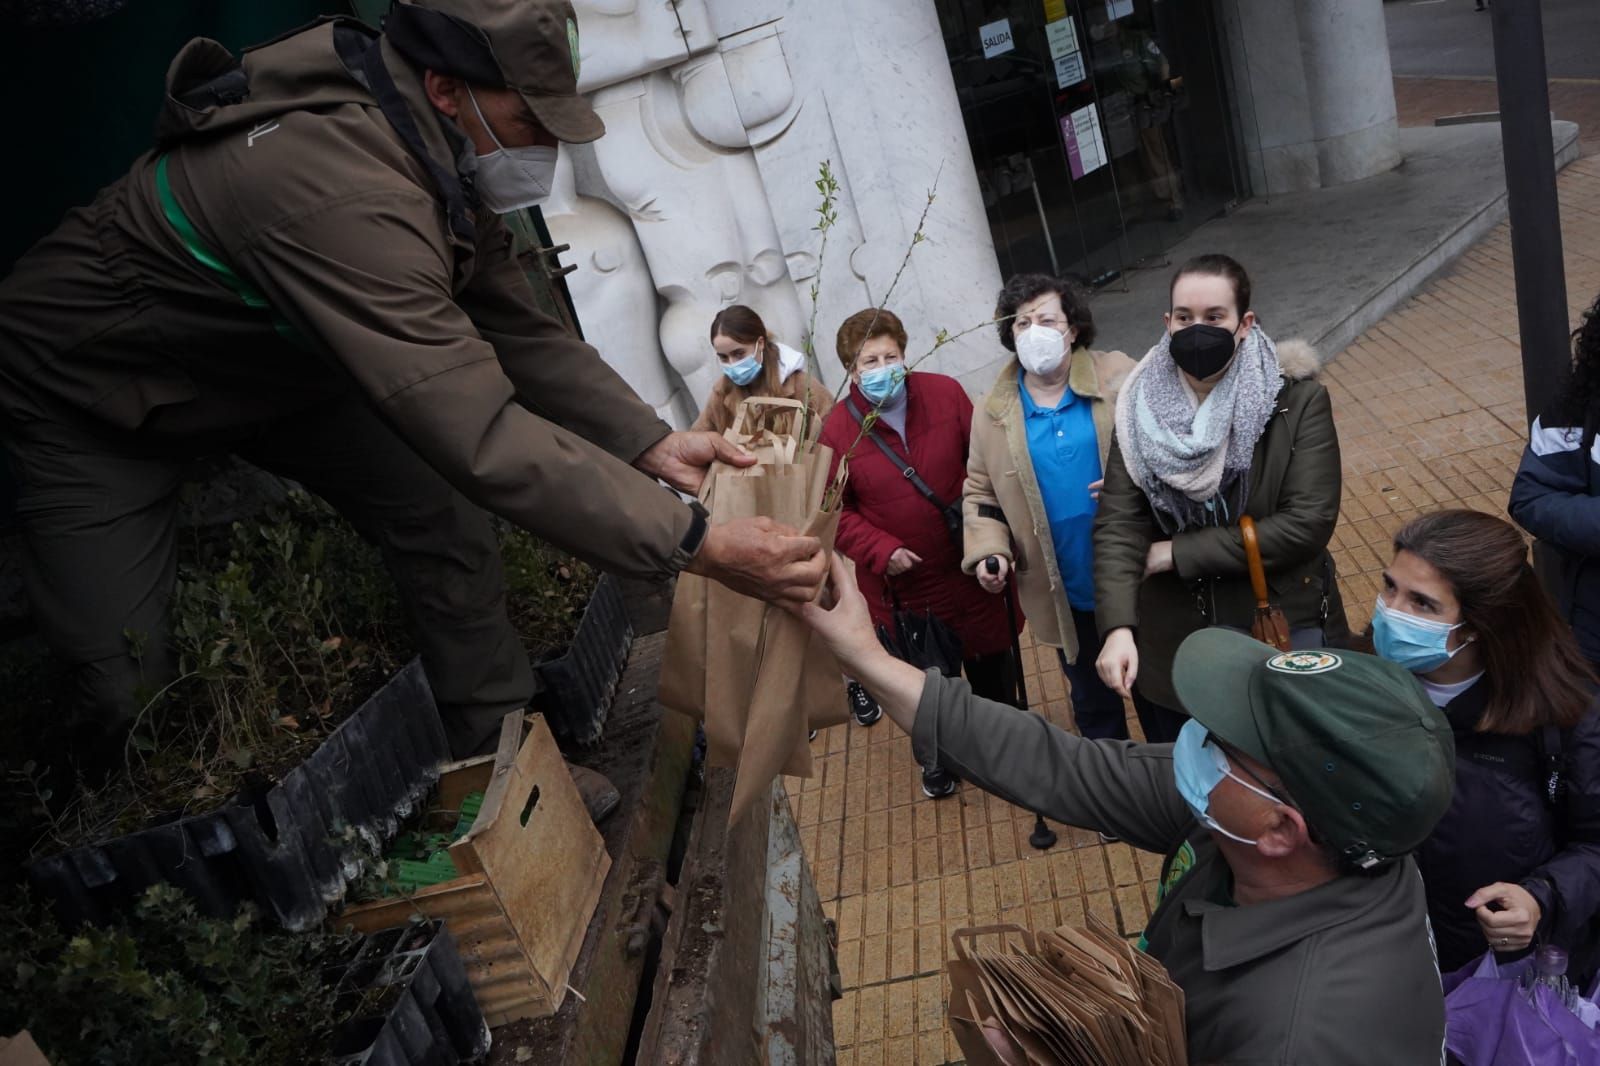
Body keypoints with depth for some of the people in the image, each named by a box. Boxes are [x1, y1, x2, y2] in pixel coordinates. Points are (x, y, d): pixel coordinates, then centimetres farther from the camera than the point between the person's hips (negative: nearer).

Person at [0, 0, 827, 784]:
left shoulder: (441, 167, -13)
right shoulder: (345, 190, -42)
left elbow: (521, 334, -7)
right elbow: (480, 435, -47)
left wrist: (652, 445, -20)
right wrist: (695, 545, -44)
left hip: (267, 361, 7)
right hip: (91, 388, -7)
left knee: (441, 519, -5)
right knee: (135, 691, -8)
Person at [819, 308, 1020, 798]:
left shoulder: (945, 392, -8)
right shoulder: (838, 430, -11)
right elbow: (835, 510, -6)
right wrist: (882, 551, -18)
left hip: (971, 565, 2)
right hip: (905, 580, -1)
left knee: (991, 658, 18)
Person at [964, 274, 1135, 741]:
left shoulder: (1120, 378, -8)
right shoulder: (993, 412, -1)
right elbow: (980, 492, 7)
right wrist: (990, 550, -9)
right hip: (1067, 595, 2)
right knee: (1094, 705, 22)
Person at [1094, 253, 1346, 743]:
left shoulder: (1297, 399, -11)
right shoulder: (1142, 405, -4)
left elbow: (1310, 521, -18)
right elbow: (1119, 524, -11)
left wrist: (1179, 553, -17)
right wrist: (1119, 627, -25)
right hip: (1172, 642, 2)